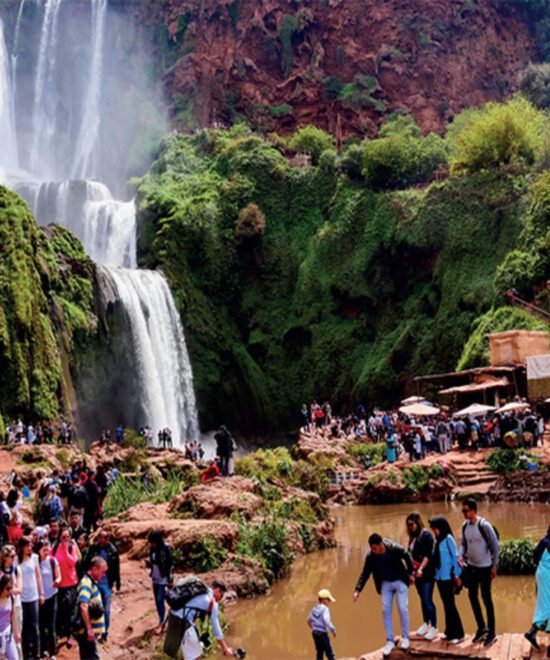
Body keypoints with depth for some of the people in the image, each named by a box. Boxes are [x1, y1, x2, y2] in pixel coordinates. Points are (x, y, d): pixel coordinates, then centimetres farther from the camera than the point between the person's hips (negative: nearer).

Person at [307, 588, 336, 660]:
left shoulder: (314, 609, 12)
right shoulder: (325, 609, -11)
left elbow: (309, 620, 20)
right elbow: (326, 620, -24)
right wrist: (333, 630, -19)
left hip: (315, 633, 8)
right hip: (323, 633, -8)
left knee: (319, 653, 14)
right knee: (329, 654, -5)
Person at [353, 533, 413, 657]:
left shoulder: (395, 549, -26)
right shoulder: (370, 557, -18)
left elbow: (407, 557, -8)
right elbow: (365, 574, -11)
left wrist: (410, 573, -1)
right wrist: (358, 590, -19)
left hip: (400, 581, -3)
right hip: (385, 583, 3)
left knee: (402, 609, -5)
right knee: (386, 611, -1)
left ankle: (405, 637, 14)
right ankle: (390, 641, 8)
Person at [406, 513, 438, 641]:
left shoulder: (426, 535, -10)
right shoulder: (413, 536, 11)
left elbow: (428, 555, -16)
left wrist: (421, 569, -23)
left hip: (427, 573, -7)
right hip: (417, 573, 7)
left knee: (428, 600, -7)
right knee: (423, 599, 14)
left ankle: (434, 628, 0)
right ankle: (425, 624, 25)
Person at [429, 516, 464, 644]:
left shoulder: (448, 539, -11)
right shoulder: (438, 540, 9)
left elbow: (455, 556, -11)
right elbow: (436, 557, 10)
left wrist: (456, 575, -11)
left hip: (448, 577, -7)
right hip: (440, 576, 7)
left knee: (450, 605, -4)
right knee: (446, 604, 12)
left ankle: (458, 634, 3)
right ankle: (449, 631, 20)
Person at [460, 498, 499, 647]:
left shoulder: (484, 526, -20)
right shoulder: (465, 526, -1)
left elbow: (495, 546, -14)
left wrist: (494, 566, -11)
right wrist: (461, 555, -9)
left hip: (484, 568, -6)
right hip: (471, 567, 6)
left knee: (486, 599, 1)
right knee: (472, 596, 13)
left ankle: (491, 634, 12)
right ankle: (482, 627, 30)